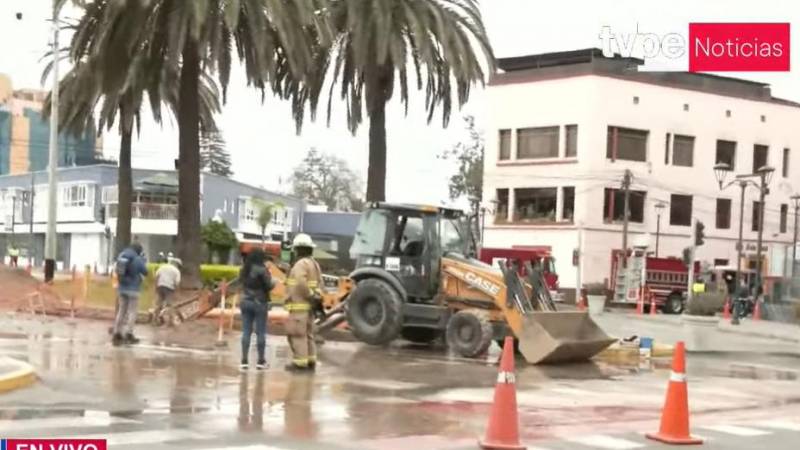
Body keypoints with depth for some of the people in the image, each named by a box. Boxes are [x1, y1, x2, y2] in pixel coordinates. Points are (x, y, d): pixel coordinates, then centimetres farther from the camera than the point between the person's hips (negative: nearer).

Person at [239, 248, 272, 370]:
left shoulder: (244, 270, 4)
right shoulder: (261, 270, -15)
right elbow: (268, 286, -12)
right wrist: (273, 283, 8)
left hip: (245, 302, 5)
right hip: (259, 303, -5)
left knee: (246, 332, 6)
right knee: (261, 332, 3)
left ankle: (244, 361, 3)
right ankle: (261, 361, 8)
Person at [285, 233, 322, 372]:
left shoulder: (301, 264, -15)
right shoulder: (314, 264, 15)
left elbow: (301, 284, -28)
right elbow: (319, 284, 15)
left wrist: (310, 295, -18)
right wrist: (314, 296, 6)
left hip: (299, 305, -9)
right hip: (308, 305, 9)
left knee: (297, 334, -5)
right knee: (307, 333, 14)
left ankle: (300, 362, -6)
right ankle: (310, 361, 15)